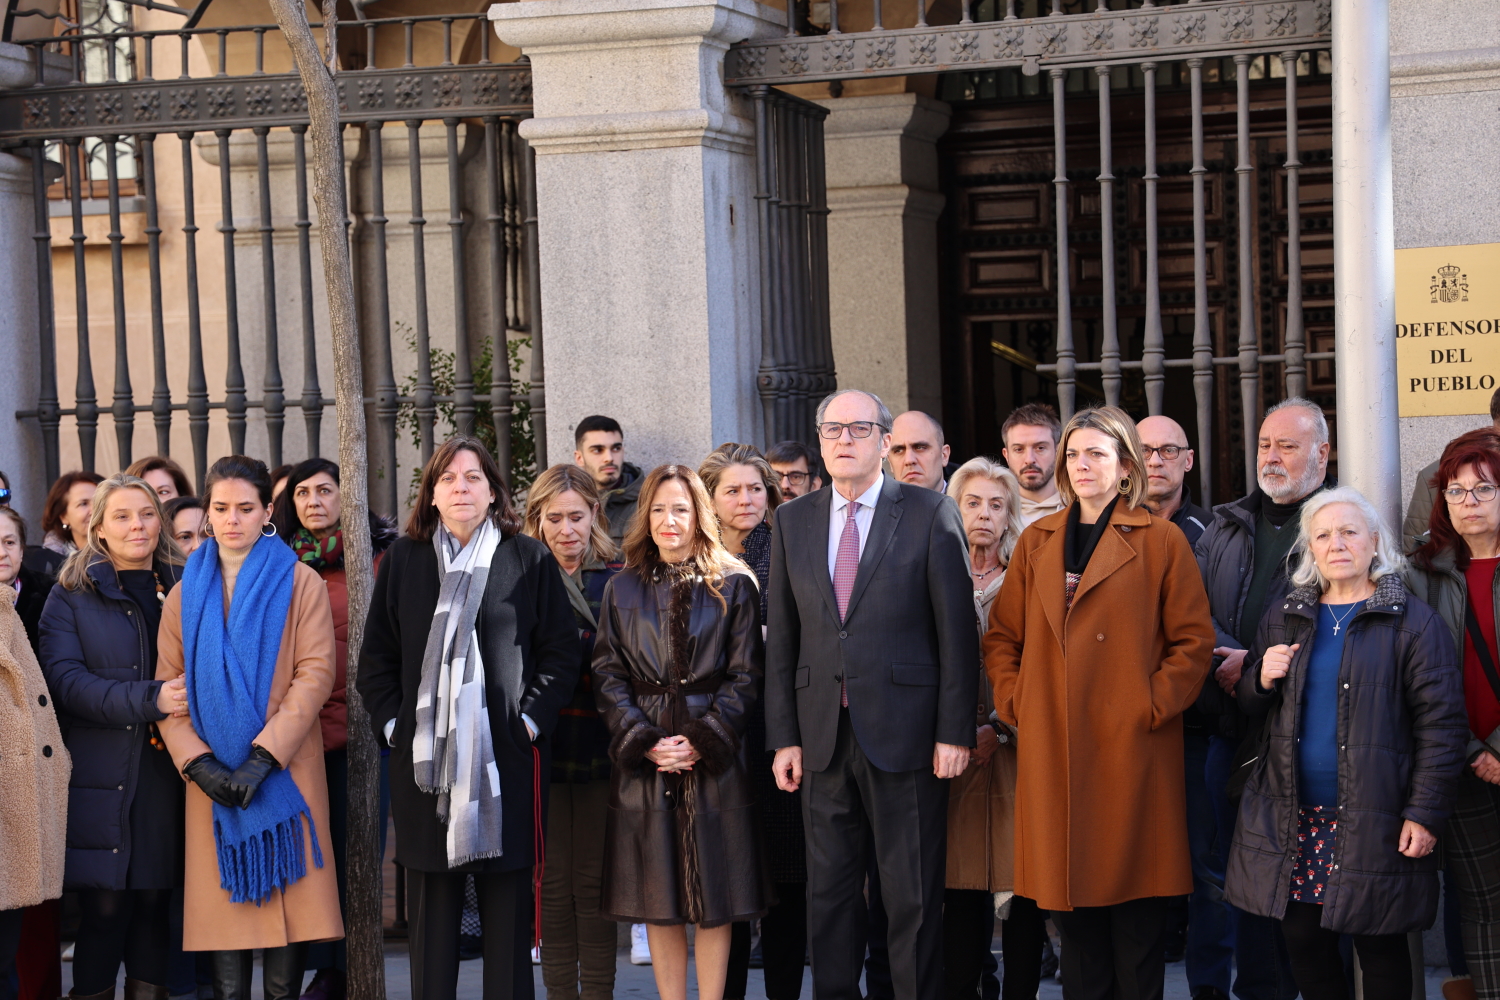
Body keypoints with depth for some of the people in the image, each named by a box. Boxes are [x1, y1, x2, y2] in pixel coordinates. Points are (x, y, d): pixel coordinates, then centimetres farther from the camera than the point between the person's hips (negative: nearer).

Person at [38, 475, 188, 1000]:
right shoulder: (71, 596, 5)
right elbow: (65, 680, -7)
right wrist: (149, 699, -19)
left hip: (168, 774, 2)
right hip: (100, 777, -2)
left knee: (154, 901, 5)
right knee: (104, 907, -3)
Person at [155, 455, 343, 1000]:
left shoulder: (299, 583, 3)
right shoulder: (187, 592, 12)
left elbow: (314, 674, -6)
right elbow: (167, 686, 6)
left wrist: (262, 757, -15)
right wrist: (197, 761, -9)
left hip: (284, 769, -2)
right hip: (213, 778, 2)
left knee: (286, 893, -4)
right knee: (223, 893, -1)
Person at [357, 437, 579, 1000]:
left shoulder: (529, 560, 4)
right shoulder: (404, 560, 11)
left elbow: (561, 652, 3)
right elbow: (376, 656, 13)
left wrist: (531, 721, -6)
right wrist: (393, 723, 1)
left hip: (505, 758, -2)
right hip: (425, 758, 2)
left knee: (507, 908, 2)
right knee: (432, 908, 4)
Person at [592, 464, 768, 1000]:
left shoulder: (734, 586, 5)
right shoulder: (622, 589, 10)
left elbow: (745, 676, 0)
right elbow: (607, 676, 5)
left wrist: (703, 740, -12)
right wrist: (645, 742, -9)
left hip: (714, 759, -1)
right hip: (643, 762, 2)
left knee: (715, 902, 0)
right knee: (659, 906, 3)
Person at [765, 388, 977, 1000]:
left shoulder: (931, 515, -1)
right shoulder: (792, 523, 11)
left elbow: (957, 631, -3)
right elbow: (782, 639, 10)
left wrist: (954, 732, -8)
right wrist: (783, 737, 4)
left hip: (903, 736, -4)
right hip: (824, 739, 4)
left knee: (913, 898, 2)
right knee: (828, 895, 10)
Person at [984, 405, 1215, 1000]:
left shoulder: (1162, 543, 3)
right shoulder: (1036, 542, 14)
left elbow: (1194, 640, 0)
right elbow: (1002, 636, 16)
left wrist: (1152, 706, -8)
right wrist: (1014, 702, 3)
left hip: (1131, 747, -3)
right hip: (1052, 752, 3)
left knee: (1136, 920, -1)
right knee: (1072, 913, 5)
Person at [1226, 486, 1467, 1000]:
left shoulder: (1412, 622, -4)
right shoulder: (1283, 616, 12)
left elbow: (1441, 725, -7)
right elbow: (1250, 701, 18)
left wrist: (1425, 812, -12)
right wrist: (1262, 679, -5)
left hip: (1376, 822, -4)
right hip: (1291, 818, 4)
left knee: (1380, 948, 3)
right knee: (1304, 941, 6)